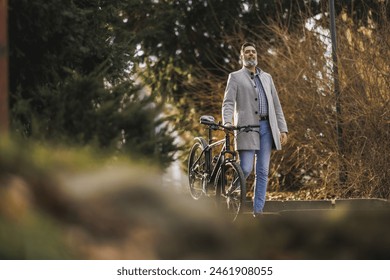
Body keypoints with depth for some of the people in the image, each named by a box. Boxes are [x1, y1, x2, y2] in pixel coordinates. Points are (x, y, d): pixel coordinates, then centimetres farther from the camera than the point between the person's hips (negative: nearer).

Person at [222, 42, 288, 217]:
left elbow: (276, 105, 18)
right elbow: (228, 103, -5)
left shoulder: (266, 77, 20)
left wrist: (283, 129, 9)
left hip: (266, 128, 4)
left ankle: (258, 210, 4)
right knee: (245, 169, -12)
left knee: (262, 171, 1)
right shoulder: (235, 77, 7)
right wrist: (227, 122, -24)